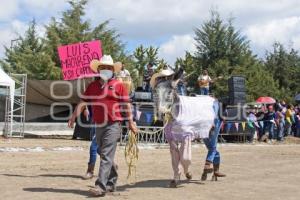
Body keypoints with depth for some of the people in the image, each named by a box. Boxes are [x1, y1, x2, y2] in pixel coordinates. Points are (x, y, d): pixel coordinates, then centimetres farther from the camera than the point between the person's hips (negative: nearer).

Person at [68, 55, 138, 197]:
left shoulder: (118, 85, -1)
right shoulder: (92, 86, 11)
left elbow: (126, 105, 0)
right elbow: (82, 102, 9)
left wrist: (130, 122, -1)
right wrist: (73, 117, -2)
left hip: (113, 125, -6)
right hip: (98, 126, 6)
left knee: (106, 156, -12)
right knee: (105, 155, 16)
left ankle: (101, 186, -14)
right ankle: (111, 183, 31)